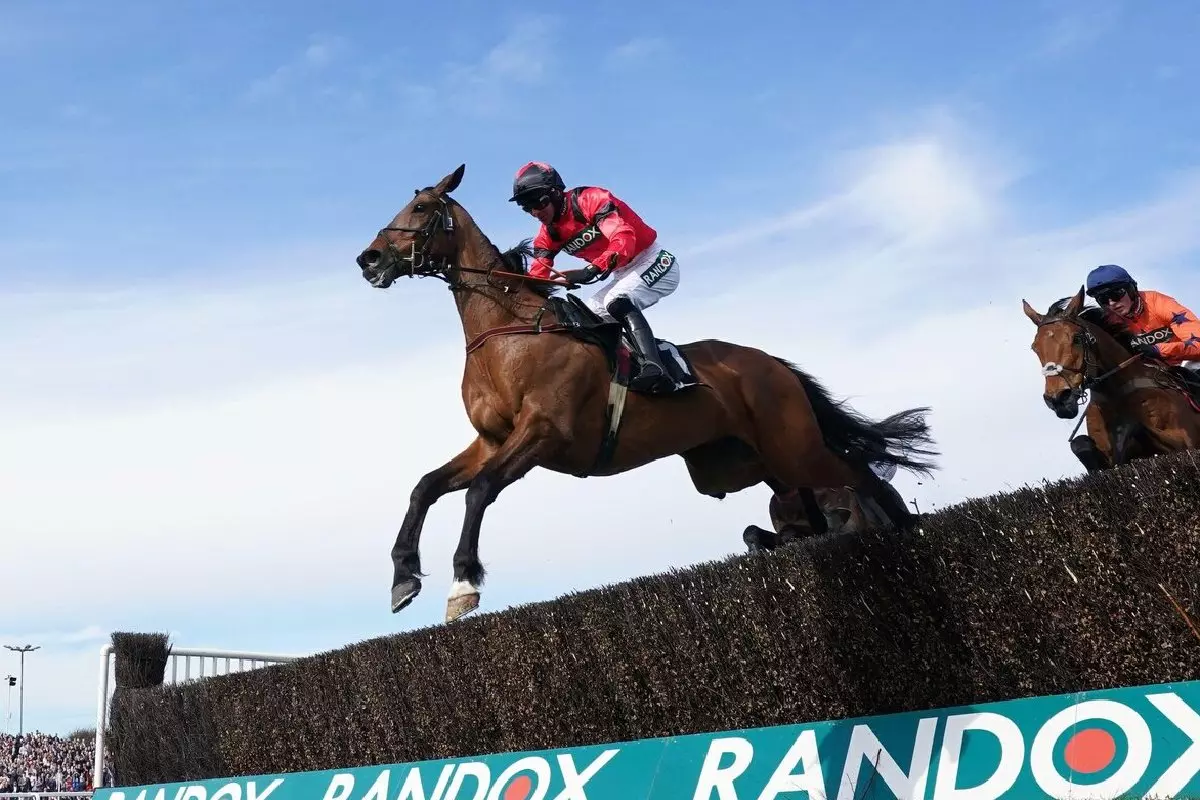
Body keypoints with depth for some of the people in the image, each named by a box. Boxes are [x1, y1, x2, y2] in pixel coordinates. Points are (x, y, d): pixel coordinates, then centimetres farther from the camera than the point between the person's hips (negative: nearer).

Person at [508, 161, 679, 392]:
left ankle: (654, 369, -51)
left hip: (654, 263, -10)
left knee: (617, 302, -33)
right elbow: (537, 276, 0)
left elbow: (624, 239, -35)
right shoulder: (548, 235, 3)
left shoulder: (591, 200, -22)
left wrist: (591, 270, -48)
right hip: (624, 275, 10)